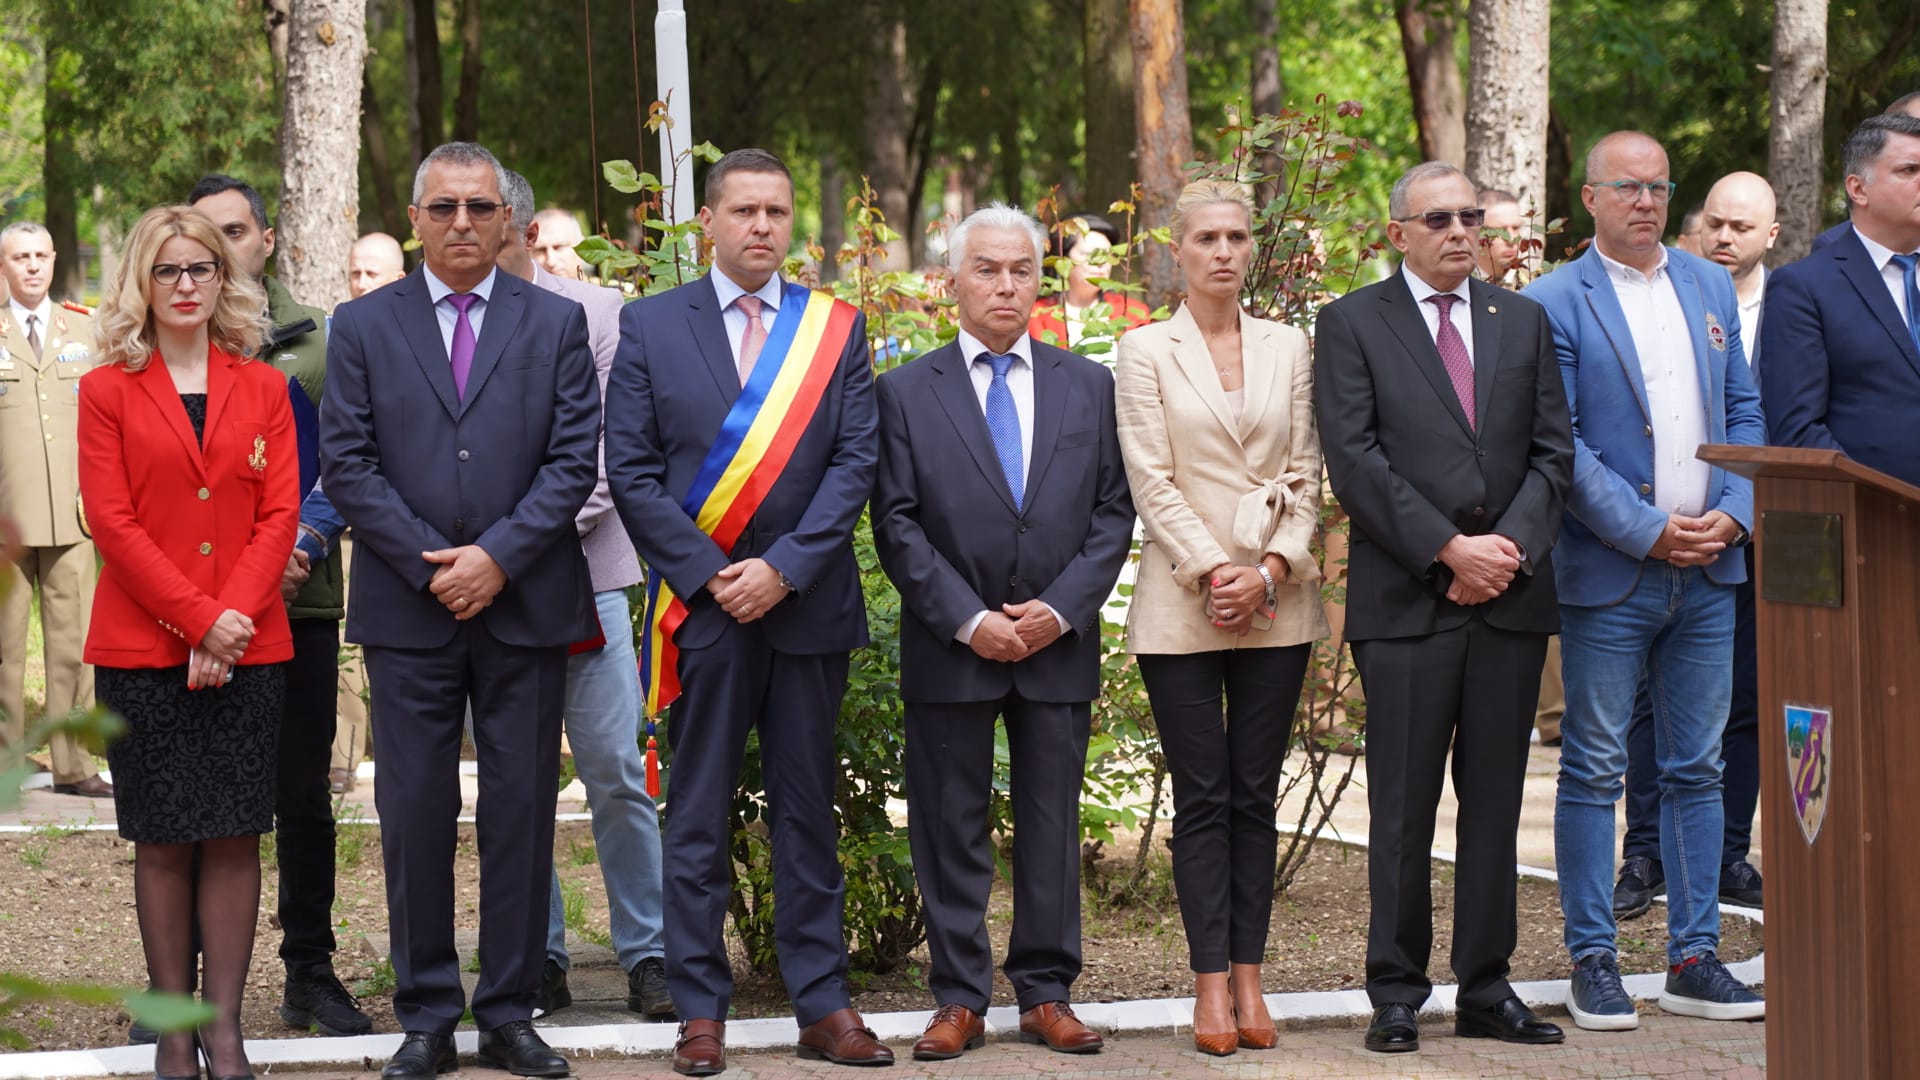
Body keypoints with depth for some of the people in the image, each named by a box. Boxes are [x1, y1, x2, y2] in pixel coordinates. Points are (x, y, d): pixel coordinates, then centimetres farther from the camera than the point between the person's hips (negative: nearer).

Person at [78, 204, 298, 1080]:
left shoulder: (263, 389, 10)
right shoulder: (108, 391, 4)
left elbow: (279, 514, 3)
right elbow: (111, 522, -4)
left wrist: (230, 620, -11)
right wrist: (198, 618, -13)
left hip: (248, 647, 1)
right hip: (142, 647, -1)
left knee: (235, 835, 0)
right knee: (164, 841, 1)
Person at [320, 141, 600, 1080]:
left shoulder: (555, 323, 7)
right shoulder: (363, 326, 7)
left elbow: (575, 457, 0)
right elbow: (344, 463, 0)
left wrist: (497, 556, -12)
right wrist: (430, 563, -10)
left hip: (525, 604, 0)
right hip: (406, 608, 0)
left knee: (521, 811, 3)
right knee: (414, 815, 1)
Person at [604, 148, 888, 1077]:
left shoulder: (836, 328, 7)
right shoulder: (650, 326, 5)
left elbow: (855, 460, 0)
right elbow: (630, 471, -1)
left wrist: (784, 568, -11)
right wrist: (709, 576, -9)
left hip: (808, 605, 1)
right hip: (702, 606, -1)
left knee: (809, 813, 6)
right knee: (699, 818, 2)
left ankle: (822, 1005, 10)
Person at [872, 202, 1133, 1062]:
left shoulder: (1088, 386, 8)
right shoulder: (906, 392, 2)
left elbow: (1113, 512, 4)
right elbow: (896, 523, -3)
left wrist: (1061, 609, -8)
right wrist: (967, 620, -12)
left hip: (1059, 643, 2)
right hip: (949, 648, -2)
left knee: (1052, 827, 6)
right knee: (950, 828, 3)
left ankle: (1046, 994, 14)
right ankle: (959, 998, 10)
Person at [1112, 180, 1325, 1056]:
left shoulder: (1288, 348, 10)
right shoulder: (1146, 351, 2)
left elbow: (1304, 475, 7)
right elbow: (1151, 482, -4)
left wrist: (1270, 569, -7)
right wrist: (1213, 572, -12)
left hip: (1277, 605, 2)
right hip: (1182, 610, -2)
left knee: (1255, 795, 4)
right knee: (1202, 797, -2)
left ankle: (1249, 977, 7)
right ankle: (1211, 983, 1)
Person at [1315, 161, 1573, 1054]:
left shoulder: (1523, 322, 14)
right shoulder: (1351, 324, 2)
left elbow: (1552, 452, 9)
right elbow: (1354, 461, -7)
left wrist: (1513, 545, -8)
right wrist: (1449, 549, -14)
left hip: (1511, 593, 4)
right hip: (1406, 602, -4)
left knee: (1495, 800, 7)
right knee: (1404, 807, 0)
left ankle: (1486, 990, 14)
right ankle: (1396, 995, 7)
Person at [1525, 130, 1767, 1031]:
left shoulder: (1711, 287, 12)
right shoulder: (1555, 303, -4)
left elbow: (1745, 410, 13)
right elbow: (1561, 444, -9)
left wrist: (1734, 512, -3)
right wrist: (1650, 531, -14)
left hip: (1707, 568, 5)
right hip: (1608, 575, -5)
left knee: (1697, 769, 8)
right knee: (1594, 771, 0)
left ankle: (1694, 960, 14)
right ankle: (1593, 963, 6)